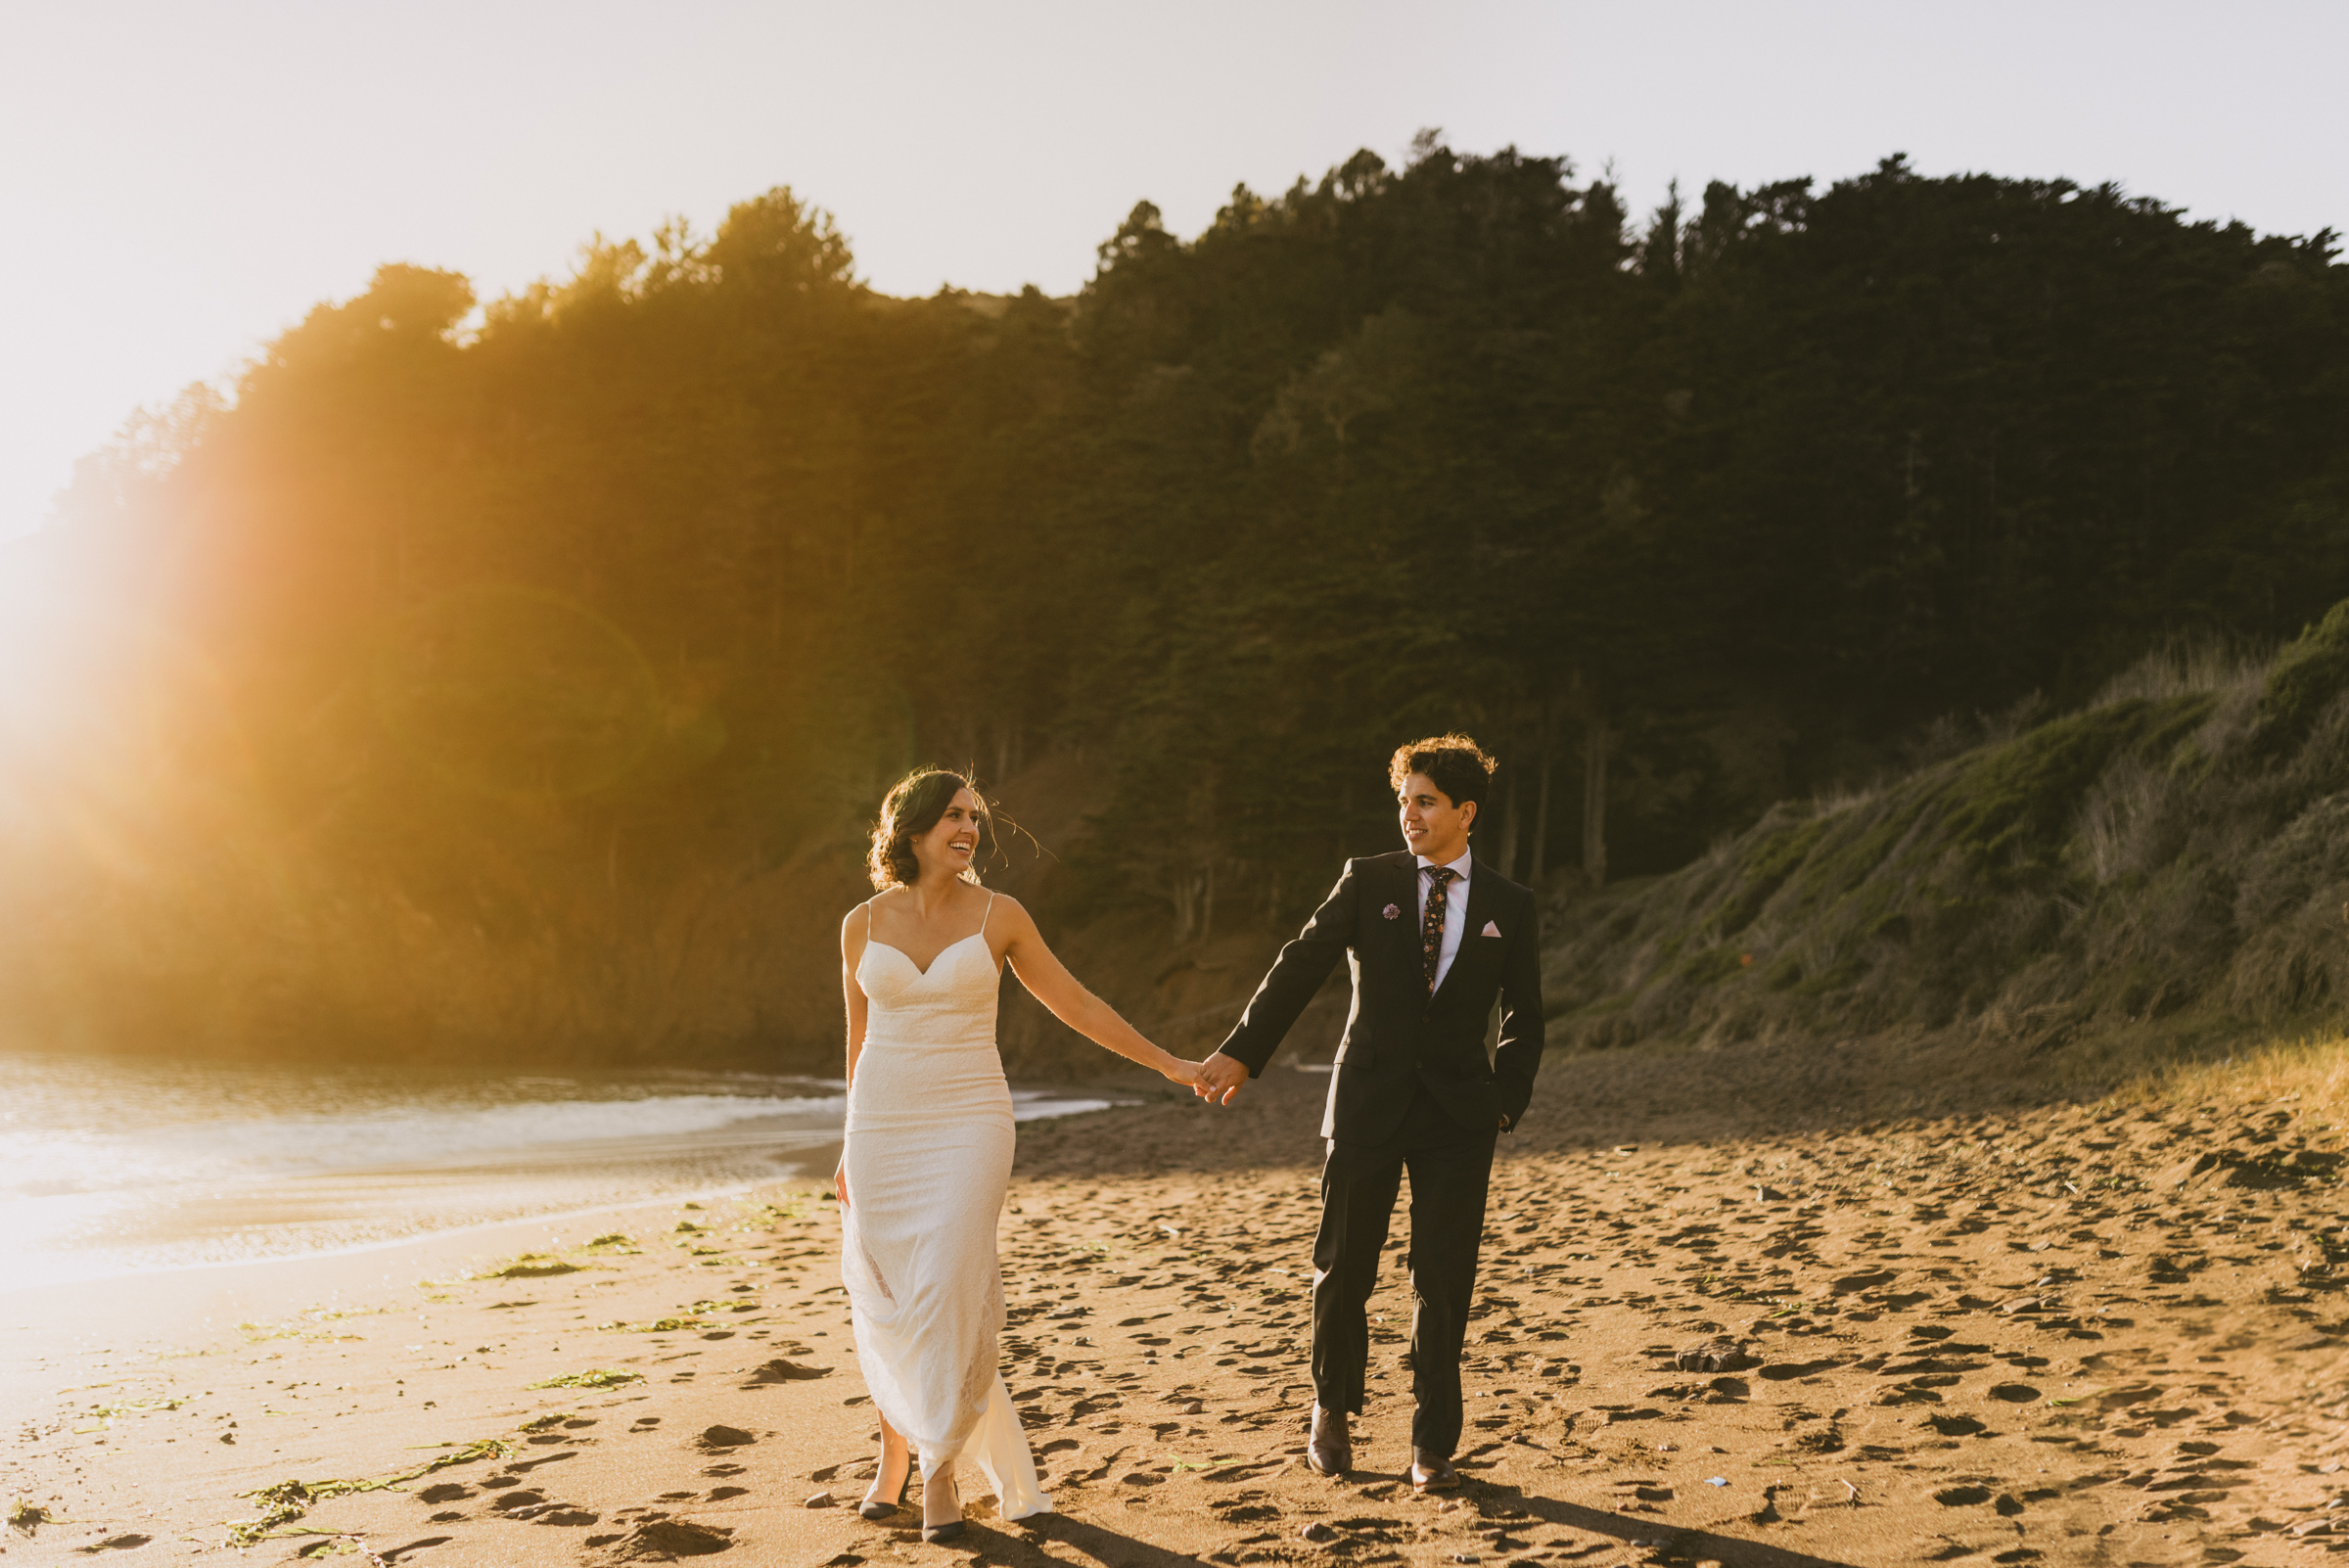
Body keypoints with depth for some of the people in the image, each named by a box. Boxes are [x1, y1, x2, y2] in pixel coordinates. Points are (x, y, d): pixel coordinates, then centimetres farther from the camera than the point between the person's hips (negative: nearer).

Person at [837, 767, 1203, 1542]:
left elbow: (1075, 1004, 8)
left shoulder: (999, 916, 0)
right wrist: (852, 1147, 16)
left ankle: (940, 1470, 4)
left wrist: (1166, 1062, 8)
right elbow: (860, 1038, 13)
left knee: (947, 1295, -12)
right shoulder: (863, 924, 4)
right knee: (885, 1302, 5)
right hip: (883, 1127, 2)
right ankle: (895, 1448, 28)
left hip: (968, 1125, -2)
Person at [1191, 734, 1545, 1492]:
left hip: (1458, 1113, 0)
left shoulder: (1511, 906, 5)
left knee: (1443, 1282, 2)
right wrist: (1241, 1053, -12)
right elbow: (1299, 967, -3)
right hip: (1368, 1102, 0)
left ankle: (1432, 1448, 14)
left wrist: (1504, 1106, 0)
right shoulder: (1367, 882, 3)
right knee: (1342, 1267, 5)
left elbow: (1523, 1022, 11)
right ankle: (1333, 1409, 29)